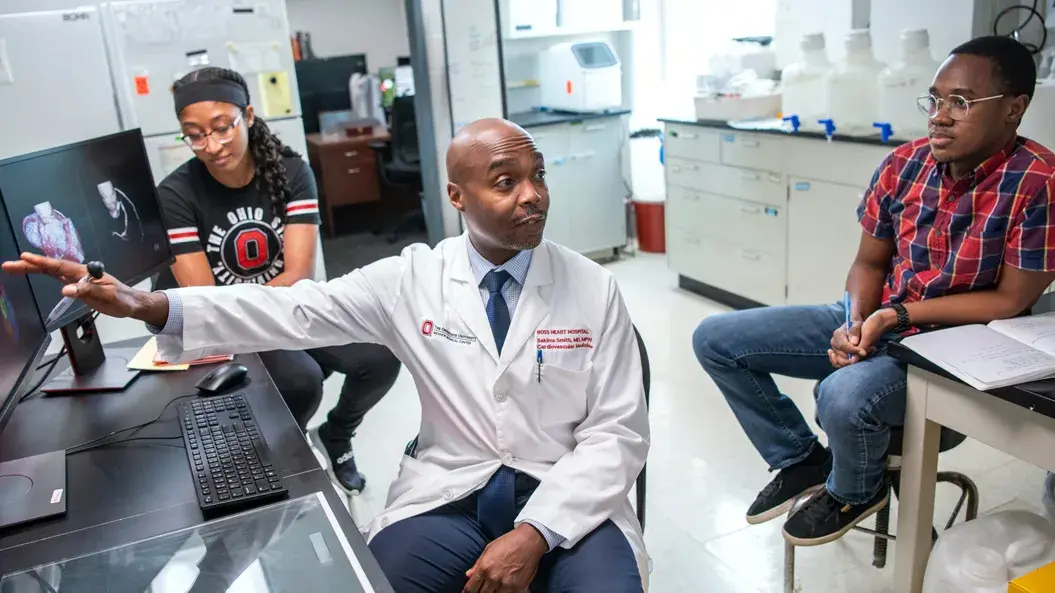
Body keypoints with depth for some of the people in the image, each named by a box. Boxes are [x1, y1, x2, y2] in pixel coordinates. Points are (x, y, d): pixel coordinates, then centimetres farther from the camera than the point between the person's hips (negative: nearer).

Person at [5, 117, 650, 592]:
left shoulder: (593, 289, -5)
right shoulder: (412, 277, -2)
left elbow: (618, 432, -5)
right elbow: (292, 310, -9)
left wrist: (534, 534, -18)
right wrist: (149, 305, -23)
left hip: (565, 498, 0)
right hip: (448, 496, 1)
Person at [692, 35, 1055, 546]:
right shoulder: (903, 164, -4)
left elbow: (1011, 301, -16)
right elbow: (869, 262, 4)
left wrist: (896, 316, -21)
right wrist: (856, 321, -16)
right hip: (872, 318, 6)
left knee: (843, 395, -38)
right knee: (715, 339, -1)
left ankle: (855, 491, 1)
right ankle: (801, 460, 16)